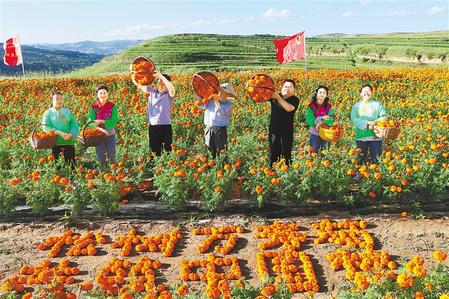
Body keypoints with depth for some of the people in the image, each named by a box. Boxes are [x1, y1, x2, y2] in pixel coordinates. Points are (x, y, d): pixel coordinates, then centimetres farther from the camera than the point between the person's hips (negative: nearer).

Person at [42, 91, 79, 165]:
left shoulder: (68, 111, 14)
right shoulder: (48, 112, 8)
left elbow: (75, 125, 5)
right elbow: (45, 127, -4)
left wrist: (71, 135, -15)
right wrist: (59, 133, -16)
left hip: (69, 142, 2)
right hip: (55, 142, -2)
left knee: (71, 164, 0)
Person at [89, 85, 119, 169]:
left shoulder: (112, 106, -3)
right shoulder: (93, 107, -1)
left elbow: (114, 120, -13)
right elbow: (91, 121, -9)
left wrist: (101, 121, -23)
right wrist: (100, 129, -25)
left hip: (110, 134, -1)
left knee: (112, 156, 4)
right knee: (101, 158, 7)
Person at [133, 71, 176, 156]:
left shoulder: (169, 95, -3)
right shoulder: (152, 92, 7)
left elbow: (171, 88, -27)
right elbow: (137, 84, 6)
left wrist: (160, 76, -26)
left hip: (165, 127, -3)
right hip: (153, 126, 3)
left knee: (168, 151, 2)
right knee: (155, 152, 13)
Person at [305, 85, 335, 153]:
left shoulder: (329, 106, 0)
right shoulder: (311, 106, -6)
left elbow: (330, 121, -6)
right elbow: (309, 121, -12)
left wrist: (321, 122, -23)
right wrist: (321, 118, -16)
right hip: (315, 134, -2)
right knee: (314, 153, 6)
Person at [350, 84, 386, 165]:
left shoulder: (377, 104, 8)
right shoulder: (357, 106, 9)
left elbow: (384, 117, 1)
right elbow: (354, 119, -5)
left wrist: (375, 122, -17)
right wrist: (367, 123, -18)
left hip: (375, 136, 0)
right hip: (361, 136, 1)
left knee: (375, 160, 2)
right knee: (361, 159, 6)